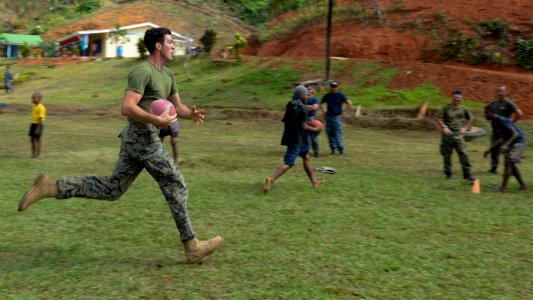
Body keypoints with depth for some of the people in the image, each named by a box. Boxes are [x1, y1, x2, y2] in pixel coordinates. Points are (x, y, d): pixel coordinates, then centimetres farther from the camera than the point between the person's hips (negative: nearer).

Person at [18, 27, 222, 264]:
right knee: (176, 187, -2)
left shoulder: (167, 74, 17)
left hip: (135, 139, 10)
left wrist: (191, 114, 1)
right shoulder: (142, 72, -13)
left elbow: (177, 106, 22)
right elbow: (127, 107, -23)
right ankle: (191, 246, 7)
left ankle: (52, 188, 8)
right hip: (142, 137, -10)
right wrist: (156, 120, -28)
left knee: (111, 189, 10)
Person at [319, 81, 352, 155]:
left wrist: (343, 113, -10)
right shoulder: (327, 96, 8)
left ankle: (341, 149, -3)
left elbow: (349, 103, -8)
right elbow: (321, 104, 22)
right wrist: (323, 112, 10)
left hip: (337, 117, -5)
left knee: (338, 134, -9)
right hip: (328, 117, 5)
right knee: (329, 133, 5)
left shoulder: (340, 95, -4)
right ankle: (333, 148, 15)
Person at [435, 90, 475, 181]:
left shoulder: (463, 109, 7)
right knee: (447, 155, 5)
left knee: (463, 154, -9)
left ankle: (467, 174, -5)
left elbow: (471, 118, 20)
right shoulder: (446, 108, -1)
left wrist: (465, 128, 9)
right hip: (448, 134, -1)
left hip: (458, 135, 1)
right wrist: (444, 127, -15)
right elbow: (438, 118, -3)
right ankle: (448, 173, 18)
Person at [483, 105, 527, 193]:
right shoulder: (494, 123, 4)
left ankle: (503, 188, -14)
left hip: (519, 141, -10)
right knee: (511, 165, 13)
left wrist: (506, 145, -43)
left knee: (508, 163, -14)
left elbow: (516, 134, -30)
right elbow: (502, 139, 14)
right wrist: (490, 149, 11)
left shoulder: (502, 121, -24)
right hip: (510, 143, 10)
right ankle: (523, 186, 23)